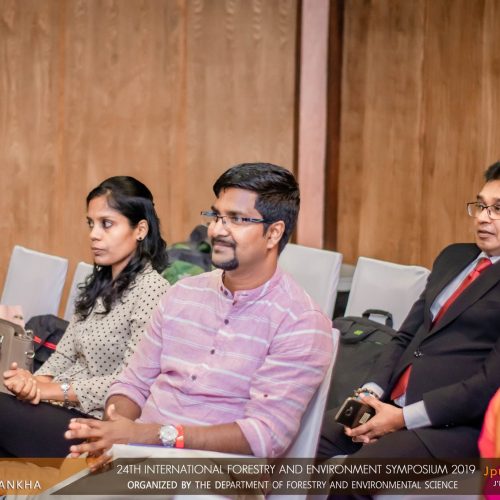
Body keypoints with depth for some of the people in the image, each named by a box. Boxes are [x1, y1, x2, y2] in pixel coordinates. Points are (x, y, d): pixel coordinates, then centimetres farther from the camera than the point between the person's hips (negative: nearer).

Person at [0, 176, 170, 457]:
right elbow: (65, 354, 13)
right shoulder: (98, 284, 17)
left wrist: (52, 389, -15)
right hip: (66, 408, 7)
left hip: (102, 422, -7)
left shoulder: (151, 289, -11)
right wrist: (36, 381, -9)